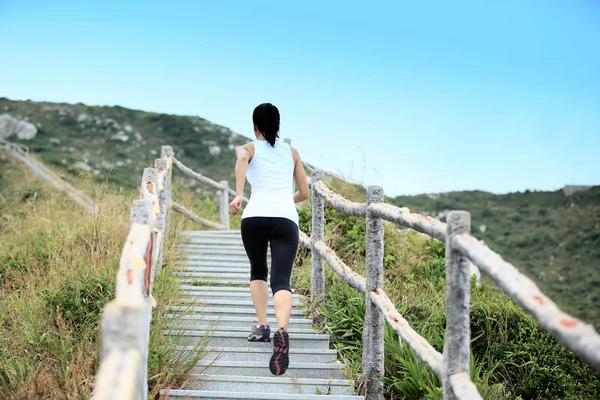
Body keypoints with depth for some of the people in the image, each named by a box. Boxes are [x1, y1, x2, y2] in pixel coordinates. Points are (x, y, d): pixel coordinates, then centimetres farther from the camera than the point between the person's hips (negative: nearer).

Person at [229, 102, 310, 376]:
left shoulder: (250, 148, 16)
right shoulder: (291, 152, 24)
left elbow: (241, 157, -11)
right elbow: (304, 193, 28)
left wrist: (238, 195, -18)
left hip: (255, 216, 0)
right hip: (286, 219, 1)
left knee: (258, 272, 26)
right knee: (281, 281, -11)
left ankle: (262, 326, 16)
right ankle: (282, 330, -37)